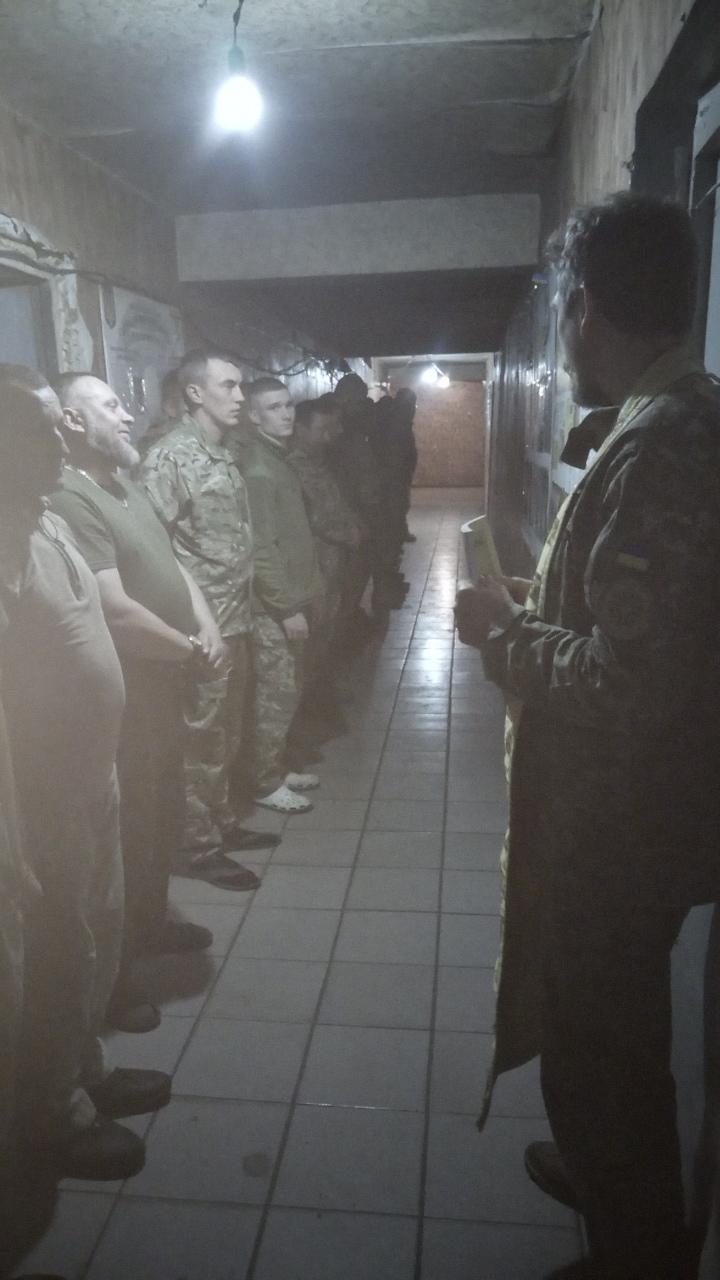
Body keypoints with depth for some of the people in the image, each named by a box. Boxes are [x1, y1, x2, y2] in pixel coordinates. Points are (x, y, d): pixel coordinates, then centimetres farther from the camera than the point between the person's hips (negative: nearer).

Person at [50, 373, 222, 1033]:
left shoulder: (126, 488, 12)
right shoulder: (71, 499, -21)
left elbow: (173, 566, 14)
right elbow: (116, 611, -27)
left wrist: (208, 629, -4)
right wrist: (192, 653, -14)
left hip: (165, 685, 9)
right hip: (127, 697, -9)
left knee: (166, 814, 22)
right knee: (131, 828, 4)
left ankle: (152, 920, 43)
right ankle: (115, 972, 23)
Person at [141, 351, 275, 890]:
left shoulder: (226, 455, 12)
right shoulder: (169, 458, -14)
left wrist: (246, 607, 14)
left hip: (237, 619, 8)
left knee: (227, 734, 18)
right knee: (202, 739, 3)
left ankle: (223, 823, 34)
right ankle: (201, 847, 18)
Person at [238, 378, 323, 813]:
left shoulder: (279, 458, 13)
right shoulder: (257, 469, -18)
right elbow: (261, 550, -23)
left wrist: (304, 593, 16)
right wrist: (288, 606, -21)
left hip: (293, 597, 10)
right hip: (274, 606, -10)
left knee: (288, 691, 17)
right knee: (276, 696, -1)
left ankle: (278, 767, 30)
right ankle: (266, 783, 13)